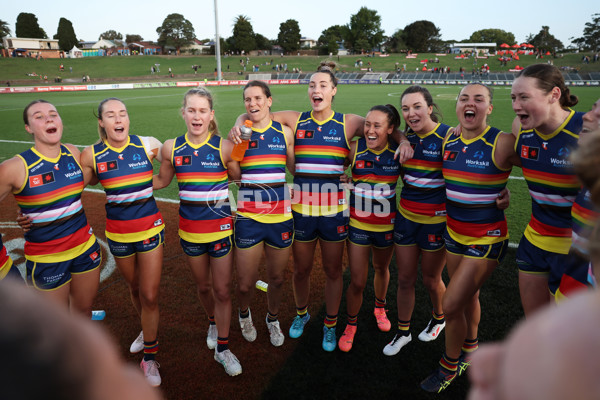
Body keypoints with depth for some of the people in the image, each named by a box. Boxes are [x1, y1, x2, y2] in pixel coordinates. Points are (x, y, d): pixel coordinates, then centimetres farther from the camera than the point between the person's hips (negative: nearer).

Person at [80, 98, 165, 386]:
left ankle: (149, 359, 19)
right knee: (134, 289, 21)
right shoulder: (92, 155, -6)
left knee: (150, 296, -1)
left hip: (150, 228, -2)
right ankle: (148, 331, 50)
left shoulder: (147, 145, -8)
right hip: (117, 232, 2)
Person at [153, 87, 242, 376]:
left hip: (221, 226, -2)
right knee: (203, 286, 19)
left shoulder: (224, 148, -10)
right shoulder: (172, 148, -3)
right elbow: (161, 180, 12)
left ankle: (222, 348, 24)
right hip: (189, 229, 2)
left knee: (222, 290, 5)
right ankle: (213, 323, 50)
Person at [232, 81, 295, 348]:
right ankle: (244, 314, 40)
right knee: (245, 283, 4)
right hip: (248, 217, -1)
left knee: (277, 278, 15)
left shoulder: (284, 132, 5)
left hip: (280, 216, 2)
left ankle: (272, 319, 45)